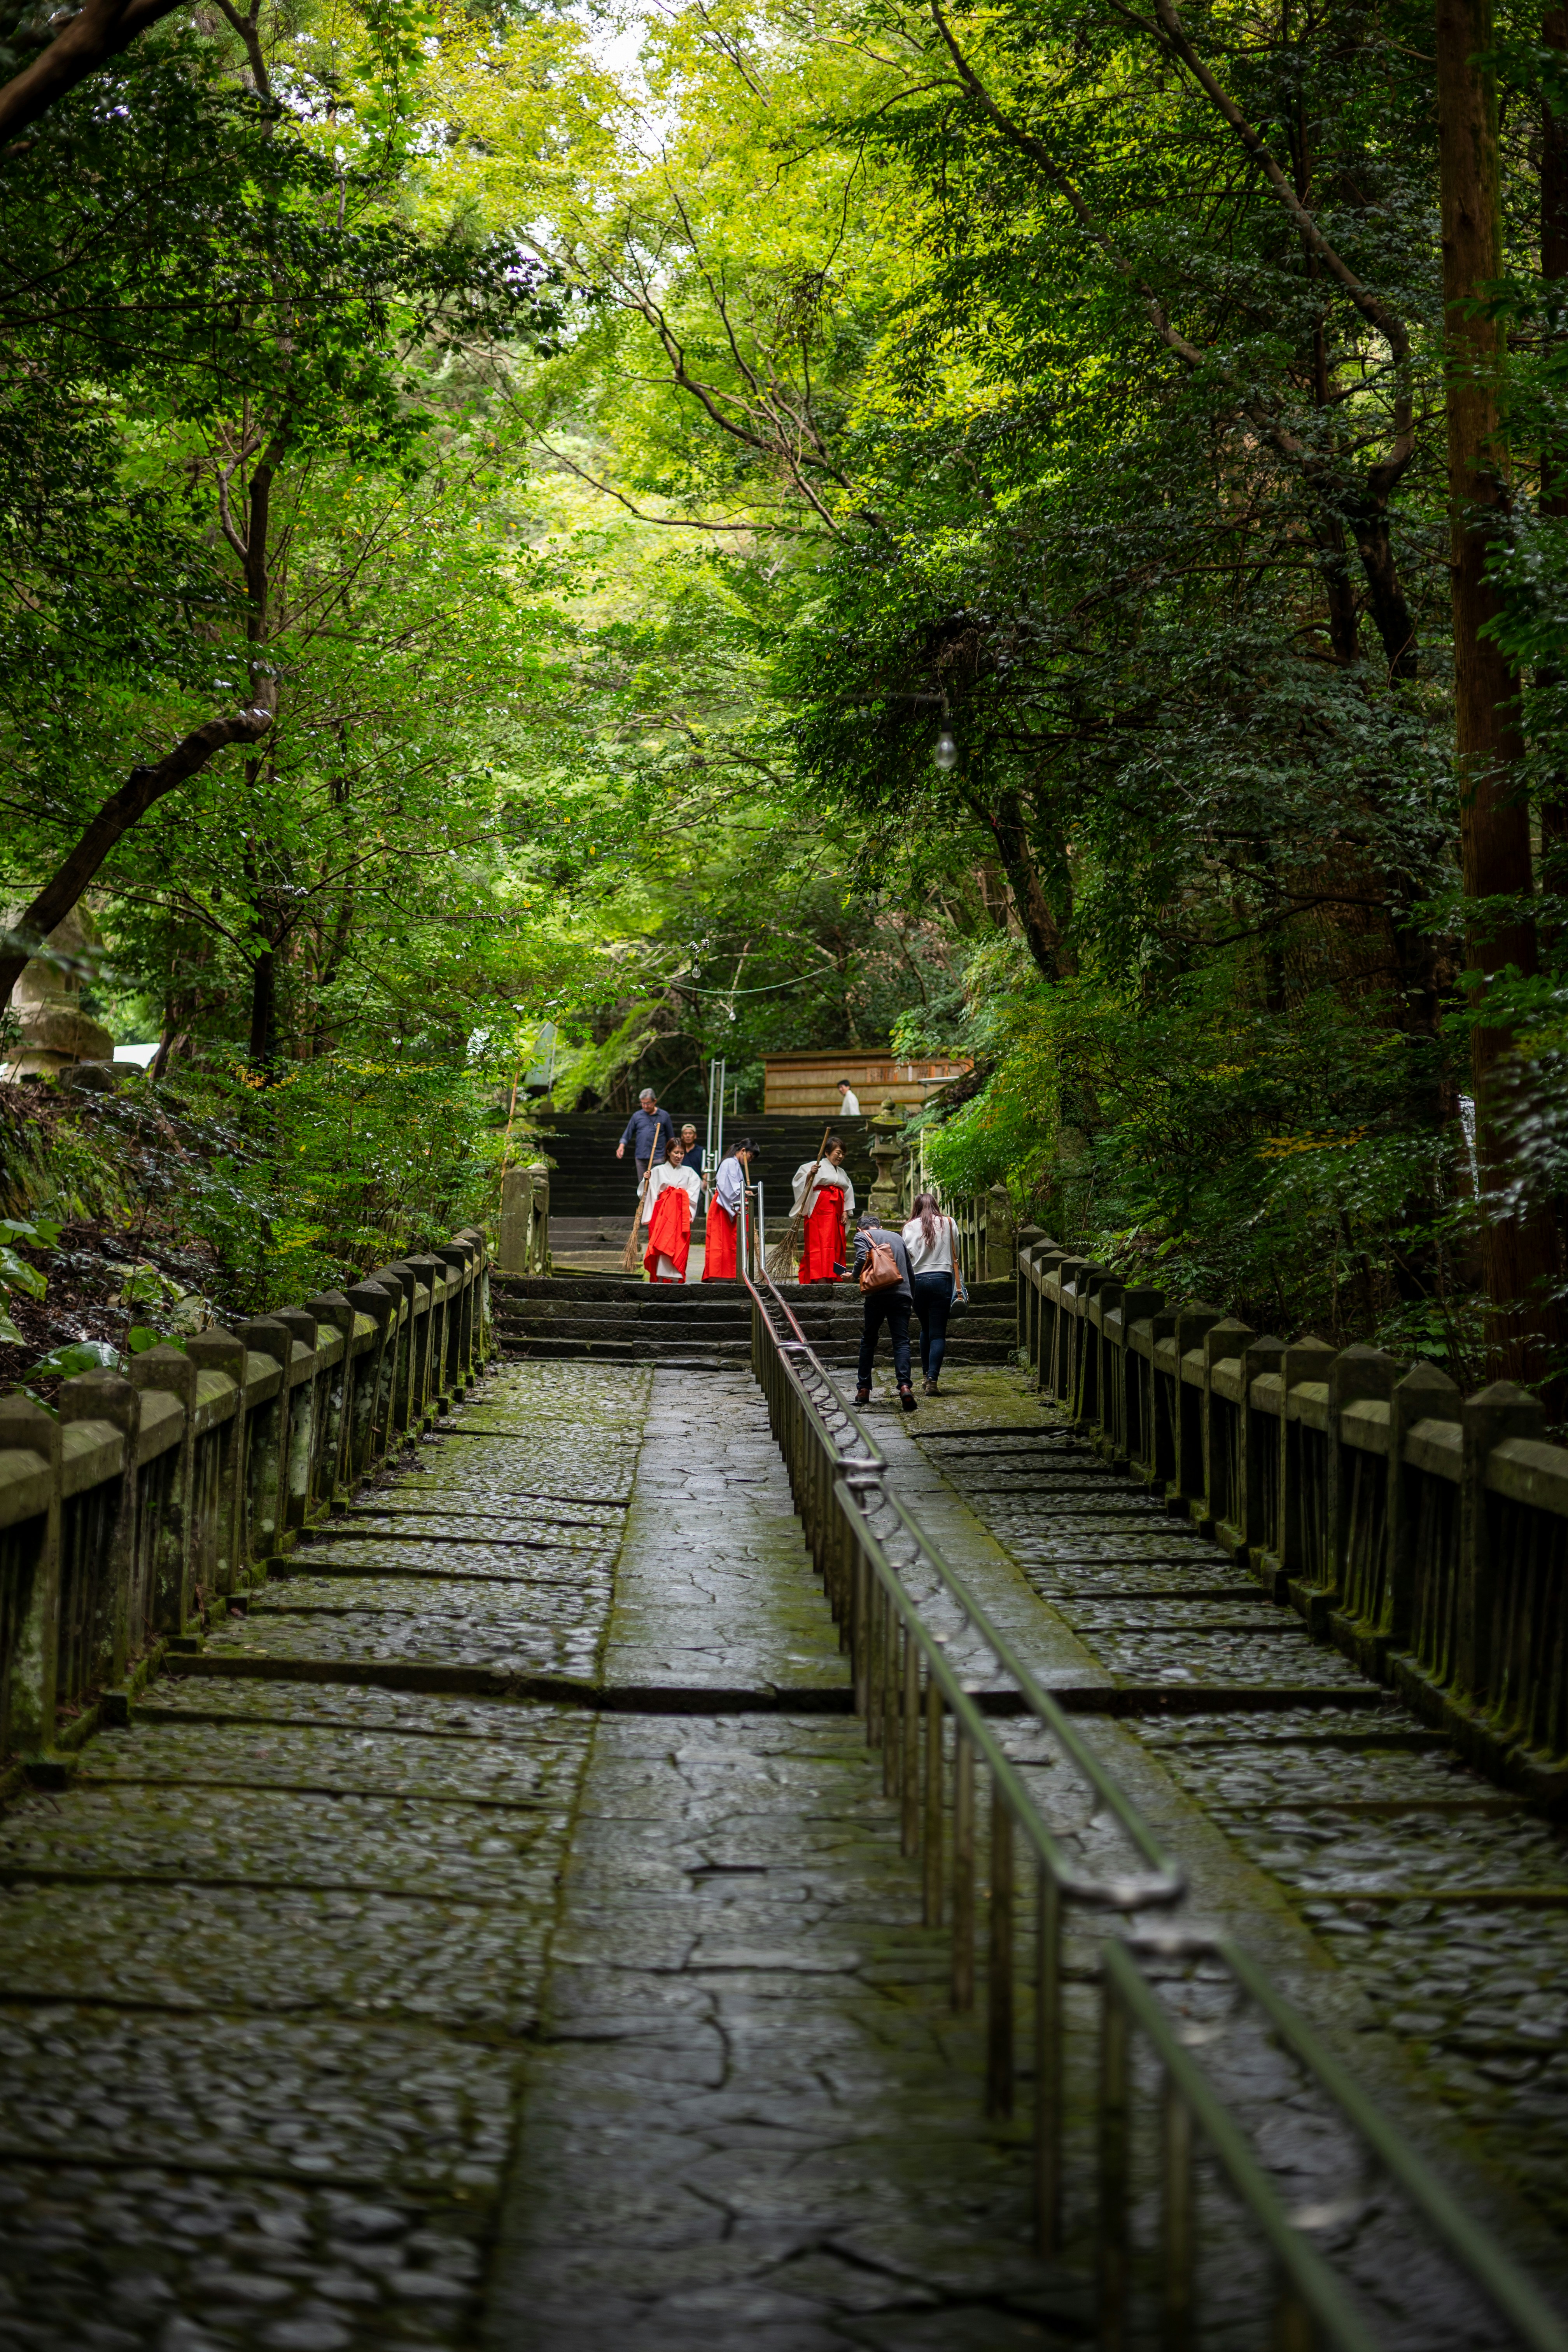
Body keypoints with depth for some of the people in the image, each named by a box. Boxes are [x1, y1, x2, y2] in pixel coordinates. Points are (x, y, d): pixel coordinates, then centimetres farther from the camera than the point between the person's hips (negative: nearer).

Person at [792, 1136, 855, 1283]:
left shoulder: (842, 1173, 22)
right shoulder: (816, 1166, 0)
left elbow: (847, 1193, 21)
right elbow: (800, 1181, -10)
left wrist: (846, 1212, 8)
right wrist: (810, 1175, -30)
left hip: (836, 1214, 8)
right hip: (819, 1211, -8)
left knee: (836, 1246, 4)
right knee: (821, 1243, -16)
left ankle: (830, 1278, 6)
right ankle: (821, 1278, -25)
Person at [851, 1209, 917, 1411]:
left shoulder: (862, 1236, 9)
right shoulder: (897, 1237, 23)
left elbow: (863, 1259, -11)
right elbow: (910, 1268, 22)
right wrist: (913, 1298, 28)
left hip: (878, 1295, -2)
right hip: (902, 1294, 2)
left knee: (868, 1341, 13)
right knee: (902, 1342, -4)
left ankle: (864, 1389, 12)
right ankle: (904, 1386, -24)